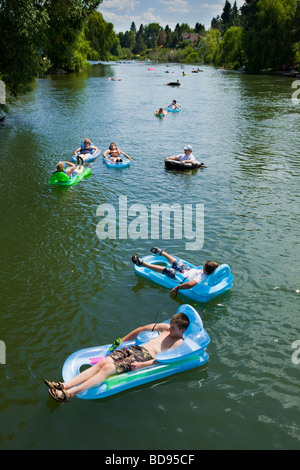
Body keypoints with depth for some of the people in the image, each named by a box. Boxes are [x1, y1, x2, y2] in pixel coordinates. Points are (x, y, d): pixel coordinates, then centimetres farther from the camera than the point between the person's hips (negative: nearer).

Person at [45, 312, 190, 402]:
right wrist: (122, 341, 23)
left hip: (145, 357, -7)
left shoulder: (178, 342, -1)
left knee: (107, 368, -23)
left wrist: (141, 365, -25)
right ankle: (65, 385, -19)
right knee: (103, 363, -14)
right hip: (136, 349, 7)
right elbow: (143, 329, 25)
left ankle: (69, 394, -27)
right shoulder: (166, 327, 20)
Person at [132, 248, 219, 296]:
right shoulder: (212, 273, -21)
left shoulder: (202, 277, -45)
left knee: (165, 269, -1)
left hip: (184, 277, -8)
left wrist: (177, 288, -48)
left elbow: (190, 284, -56)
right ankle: (162, 252, 54)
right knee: (176, 263, 24)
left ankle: (142, 263, 12)